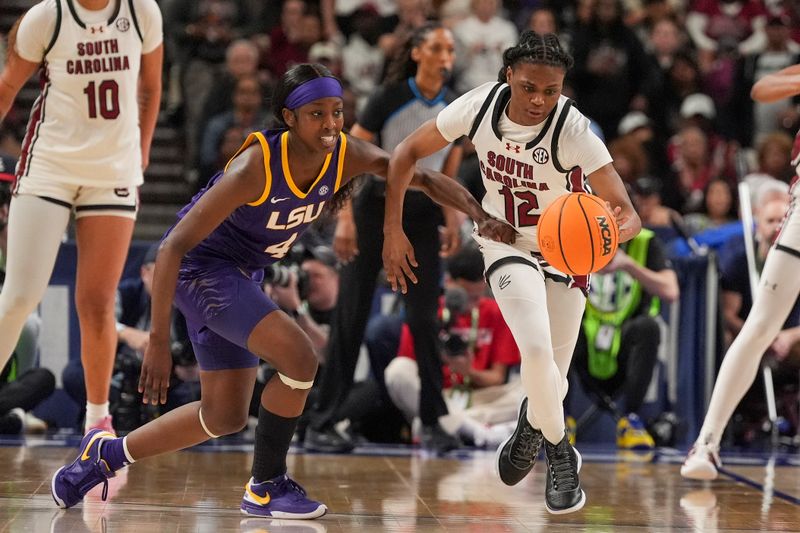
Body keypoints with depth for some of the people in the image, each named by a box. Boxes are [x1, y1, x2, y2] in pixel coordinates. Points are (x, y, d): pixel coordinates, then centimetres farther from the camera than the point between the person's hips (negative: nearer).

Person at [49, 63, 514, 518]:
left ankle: (110, 452, 32)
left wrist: (482, 216, -22)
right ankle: (266, 488, -7)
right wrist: (158, 340, -32)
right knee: (300, 358, -24)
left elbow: (423, 177, -5)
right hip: (200, 267, -8)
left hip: (244, 275, 8)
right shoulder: (255, 167, -31)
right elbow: (174, 246, -30)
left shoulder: (347, 156, -15)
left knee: (226, 417, 14)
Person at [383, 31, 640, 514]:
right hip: (506, 245, 0)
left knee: (552, 378, 5)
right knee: (537, 351, -24)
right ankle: (559, 452, 1)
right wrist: (393, 230, -6)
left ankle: (533, 423, 42)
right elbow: (409, 152, -5)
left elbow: (628, 214, -32)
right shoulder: (481, 105, -20)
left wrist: (614, 231, -55)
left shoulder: (574, 131, -28)